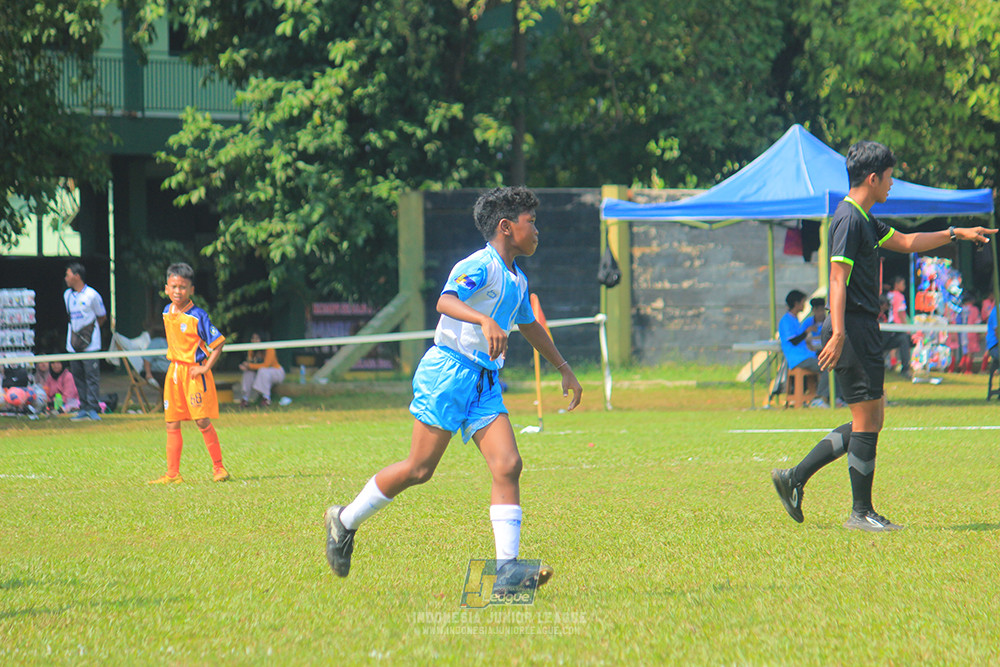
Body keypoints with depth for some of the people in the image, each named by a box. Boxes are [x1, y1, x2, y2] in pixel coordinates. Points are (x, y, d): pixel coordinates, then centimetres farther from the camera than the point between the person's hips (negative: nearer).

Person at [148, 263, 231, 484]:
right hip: (174, 372, 6)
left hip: (195, 372, -6)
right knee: (172, 424, 5)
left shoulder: (197, 316, -14)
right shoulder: (167, 313, 7)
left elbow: (218, 342, -12)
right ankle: (172, 473, 10)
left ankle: (218, 467, 8)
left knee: (202, 421, -6)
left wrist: (205, 367, -16)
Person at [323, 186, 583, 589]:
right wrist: (486, 321, -47)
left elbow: (530, 326, 36)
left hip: (484, 382, 8)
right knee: (420, 469, -5)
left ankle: (507, 569, -15)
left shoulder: (517, 281, 17)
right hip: (448, 372, -8)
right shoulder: (480, 266, -11)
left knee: (508, 465, -9)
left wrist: (565, 370, 41)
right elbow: (446, 301, -30)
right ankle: (345, 521, 15)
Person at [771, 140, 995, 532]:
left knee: (870, 420, 12)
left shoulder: (865, 220, 18)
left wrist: (956, 234, 30)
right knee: (867, 419, -6)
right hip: (853, 330, -10)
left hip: (864, 330, 10)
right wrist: (838, 334, -27)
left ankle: (795, 478, 14)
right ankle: (861, 513, 0)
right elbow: (838, 279, -20)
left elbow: (906, 243, 32)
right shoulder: (848, 219, -13)